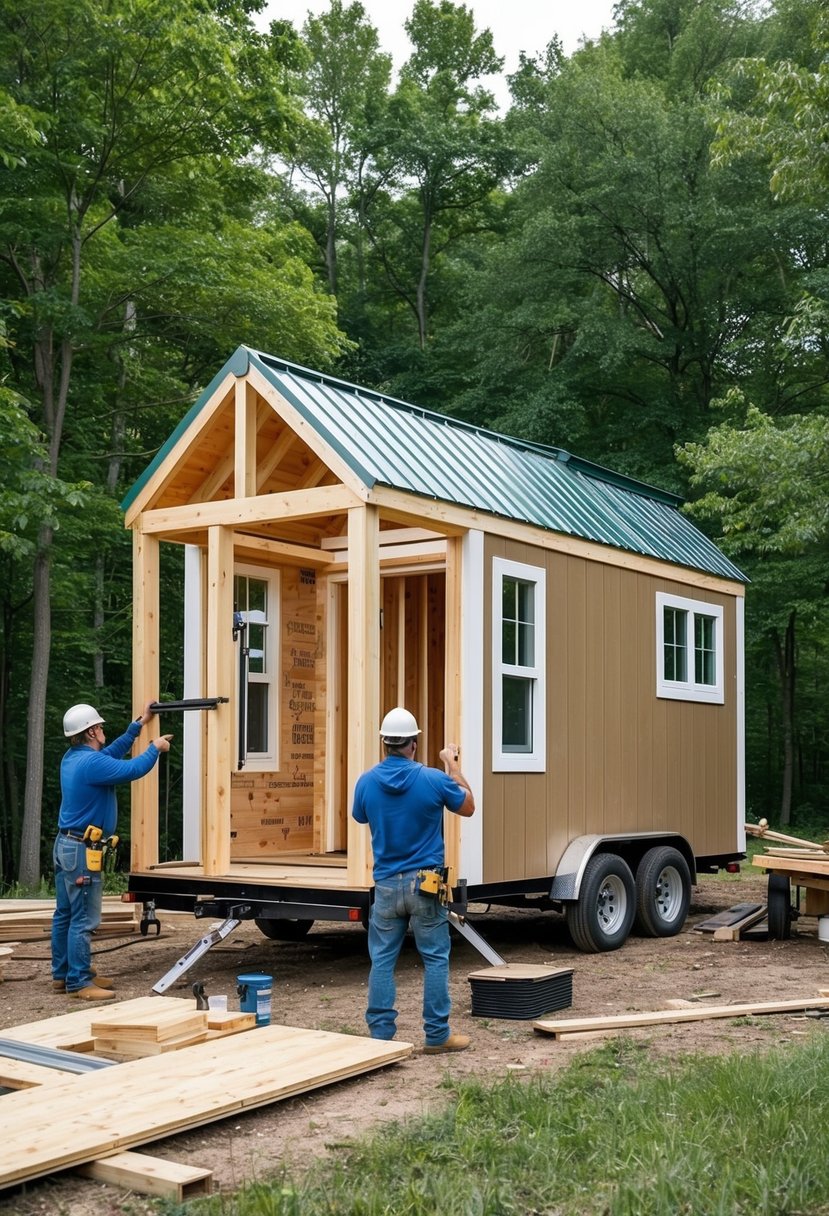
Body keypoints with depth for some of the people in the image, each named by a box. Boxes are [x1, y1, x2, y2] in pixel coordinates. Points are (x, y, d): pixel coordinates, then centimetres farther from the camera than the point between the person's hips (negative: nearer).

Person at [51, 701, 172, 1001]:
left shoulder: (72, 759, 10)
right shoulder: (91, 762, -20)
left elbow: (113, 752, 21)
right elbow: (133, 769, -20)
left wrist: (139, 724, 25)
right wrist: (156, 748, -2)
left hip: (66, 844, 10)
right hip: (82, 850, -10)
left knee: (65, 914, 15)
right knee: (84, 918, -7)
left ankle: (62, 974, 23)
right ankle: (79, 982, -4)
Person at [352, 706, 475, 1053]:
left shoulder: (366, 782, -4)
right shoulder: (434, 779, -12)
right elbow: (468, 807, 6)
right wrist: (452, 765, 14)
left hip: (386, 884, 2)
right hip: (425, 884, -2)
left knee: (382, 960, 8)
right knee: (435, 959, 7)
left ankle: (380, 1034, 10)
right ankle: (437, 1035, 10)